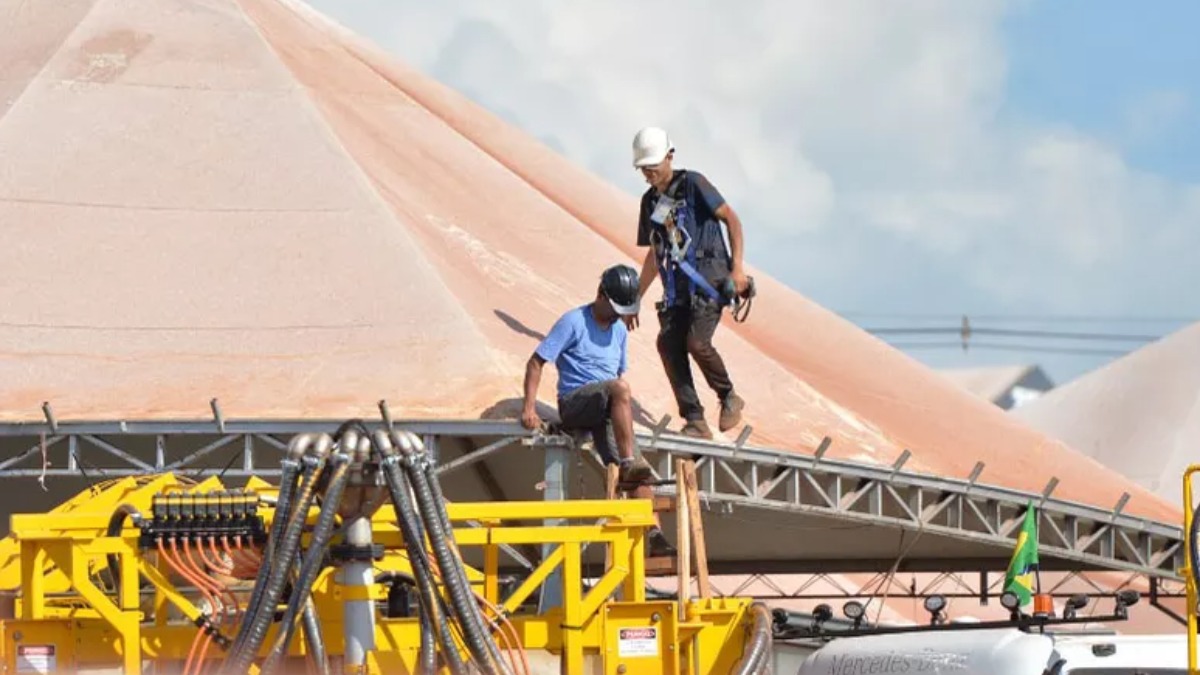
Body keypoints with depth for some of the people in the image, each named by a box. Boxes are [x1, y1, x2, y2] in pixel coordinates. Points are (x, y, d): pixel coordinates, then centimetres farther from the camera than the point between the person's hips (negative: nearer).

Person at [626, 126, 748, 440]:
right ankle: (695, 421, -11)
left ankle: (729, 398, 1)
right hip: (677, 287, 6)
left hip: (707, 278, -6)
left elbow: (731, 219, -4)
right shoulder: (650, 201, 18)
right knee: (668, 343, -14)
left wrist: (737, 267, -14)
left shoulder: (693, 184, -2)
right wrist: (636, 298, 26)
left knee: (696, 340, -24)